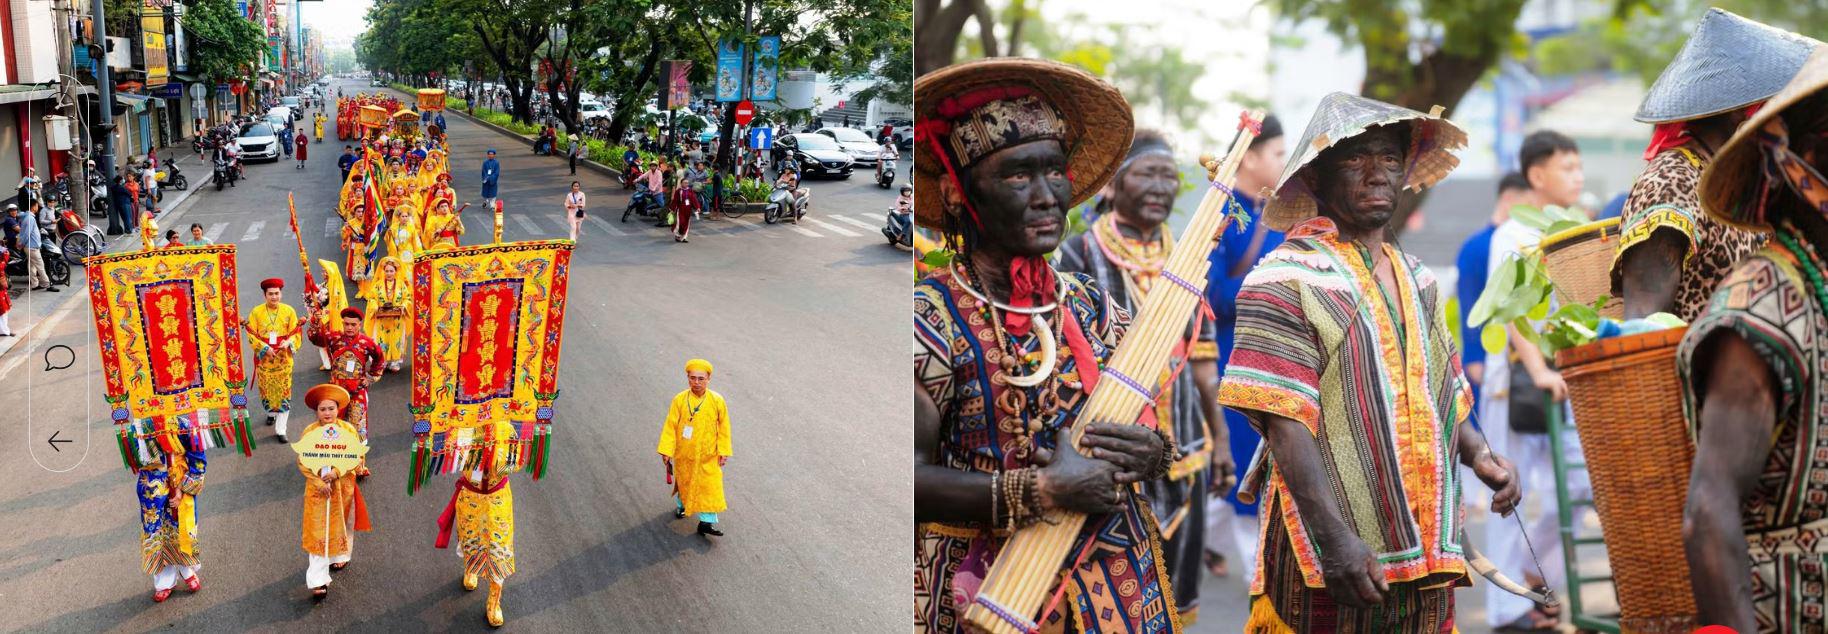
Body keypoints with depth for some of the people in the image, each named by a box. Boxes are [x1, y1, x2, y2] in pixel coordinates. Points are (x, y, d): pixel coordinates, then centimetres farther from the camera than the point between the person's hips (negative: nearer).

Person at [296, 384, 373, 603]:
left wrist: (336, 472, -24)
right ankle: (318, 582, -3)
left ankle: (342, 556, 49)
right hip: (317, 488, -1)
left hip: (342, 487, 1)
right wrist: (318, 482, -19)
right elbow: (302, 462, -7)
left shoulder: (348, 429, -10)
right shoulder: (309, 431, -10)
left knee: (342, 525, 21)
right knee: (317, 532, -3)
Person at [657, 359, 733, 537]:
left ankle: (707, 522, 5)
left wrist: (723, 451, -2)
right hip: (684, 454, 1)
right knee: (684, 482, 21)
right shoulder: (679, 400, -14)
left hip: (709, 455, 0)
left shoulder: (717, 400, -13)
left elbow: (724, 428, -4)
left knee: (710, 486, -3)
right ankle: (681, 505, 48)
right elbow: (670, 426, -8)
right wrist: (666, 450, -8)